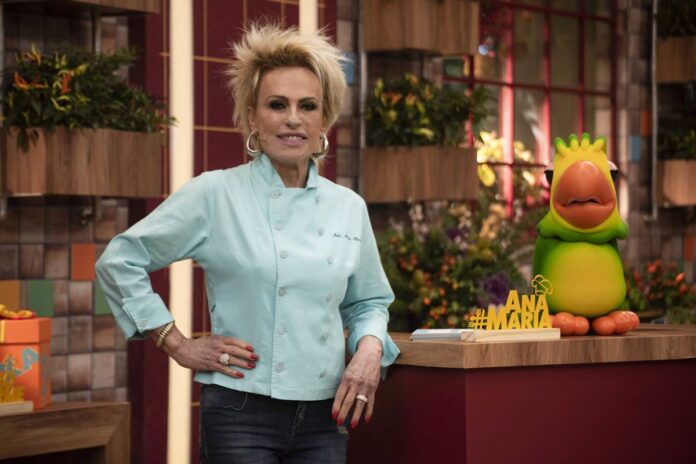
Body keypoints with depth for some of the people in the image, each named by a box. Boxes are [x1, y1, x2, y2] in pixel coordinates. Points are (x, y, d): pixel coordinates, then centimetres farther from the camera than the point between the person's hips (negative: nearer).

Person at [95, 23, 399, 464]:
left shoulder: (349, 207, 8)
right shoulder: (214, 194, -4)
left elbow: (368, 302, 20)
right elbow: (119, 261, 0)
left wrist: (370, 348, -1)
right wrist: (178, 344, -3)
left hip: (324, 417, 4)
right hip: (241, 413, -4)